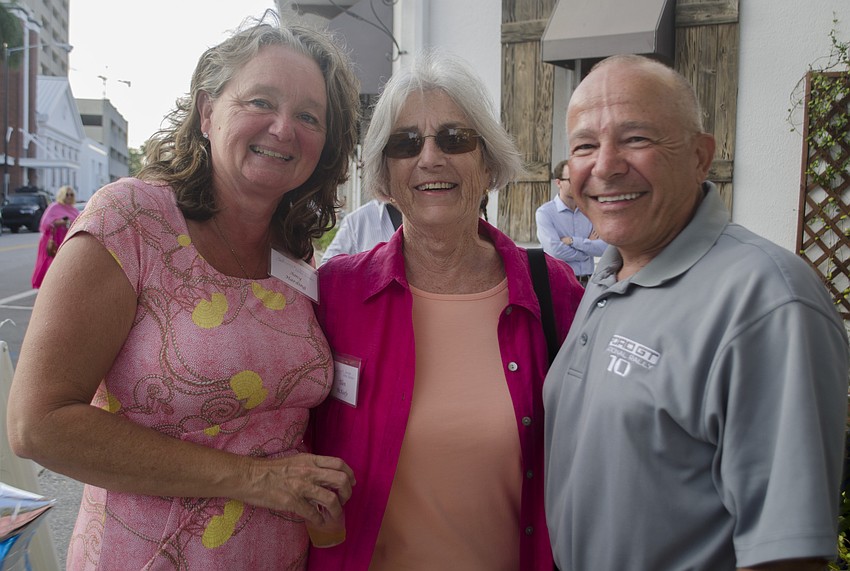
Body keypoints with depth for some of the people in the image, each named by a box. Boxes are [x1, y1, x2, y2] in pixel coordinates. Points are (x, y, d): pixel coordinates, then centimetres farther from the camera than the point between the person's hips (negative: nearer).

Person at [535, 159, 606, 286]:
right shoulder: (544, 212, -7)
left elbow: (604, 247, -3)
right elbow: (555, 250, -18)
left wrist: (573, 241, -13)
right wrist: (588, 245, -4)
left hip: (587, 281, 4)